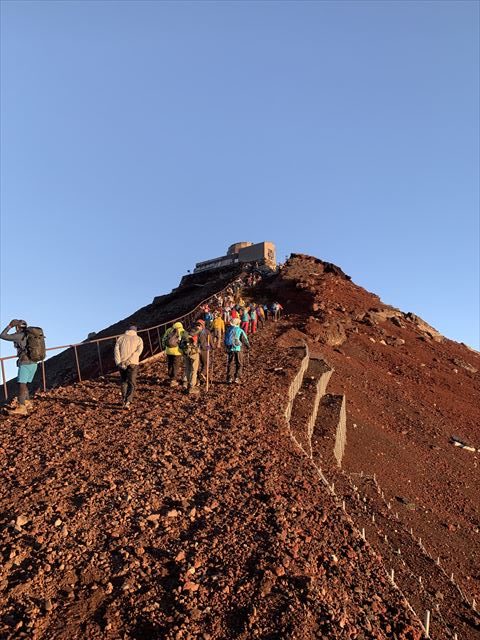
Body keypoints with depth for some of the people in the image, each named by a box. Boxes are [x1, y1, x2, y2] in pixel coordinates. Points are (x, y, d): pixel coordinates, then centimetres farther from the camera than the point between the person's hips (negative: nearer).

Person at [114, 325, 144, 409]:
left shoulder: (121, 337, 11)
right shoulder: (139, 339, 8)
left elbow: (116, 350, -3)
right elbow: (138, 351, -10)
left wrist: (119, 363, -10)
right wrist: (129, 361, -15)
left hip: (121, 363, 2)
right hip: (133, 364, -2)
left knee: (123, 381, 24)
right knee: (132, 384, 3)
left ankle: (124, 399, 29)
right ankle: (127, 402, -13)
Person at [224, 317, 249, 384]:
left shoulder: (228, 330, 4)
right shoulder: (240, 331, -8)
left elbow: (225, 340, 12)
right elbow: (245, 340, -6)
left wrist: (227, 348, 25)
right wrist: (248, 346, 10)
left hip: (229, 349, 3)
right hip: (238, 349, -3)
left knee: (230, 364, 11)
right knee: (239, 364, 9)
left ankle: (229, 378, 9)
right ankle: (237, 378, 4)